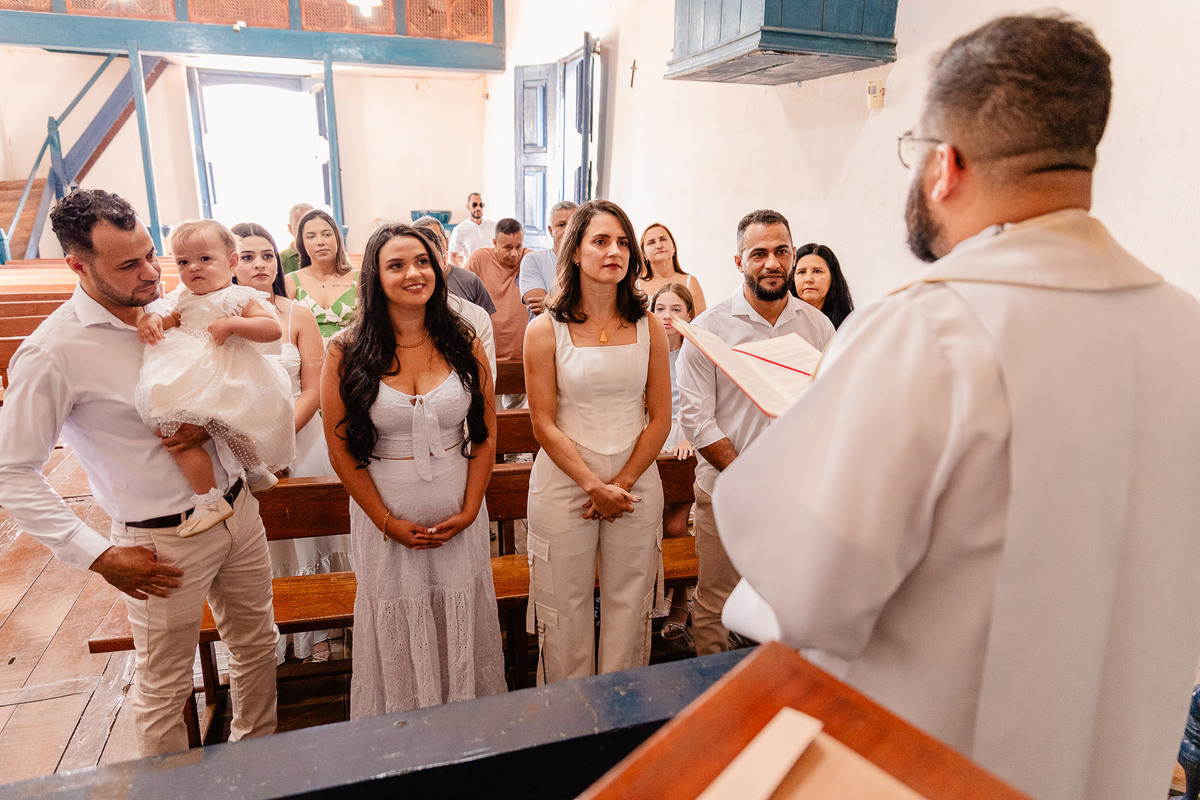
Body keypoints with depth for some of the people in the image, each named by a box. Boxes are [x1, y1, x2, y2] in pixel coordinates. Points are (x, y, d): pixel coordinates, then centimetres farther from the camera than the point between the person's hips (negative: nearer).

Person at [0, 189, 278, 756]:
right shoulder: (52, 353, -17)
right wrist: (99, 556, -16)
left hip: (238, 508, 6)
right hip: (166, 542, -6)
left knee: (257, 645, 20)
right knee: (165, 689, 11)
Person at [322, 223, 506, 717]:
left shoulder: (463, 344, -2)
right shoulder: (348, 354, -8)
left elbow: (486, 435, 1)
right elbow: (341, 450, -6)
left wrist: (469, 510, -7)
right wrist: (389, 522, -9)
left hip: (459, 513, 2)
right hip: (385, 514, -2)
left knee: (461, 623, 16)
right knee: (397, 626, 14)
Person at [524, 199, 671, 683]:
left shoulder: (649, 327, 2)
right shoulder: (546, 329, -5)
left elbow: (660, 418, 2)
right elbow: (544, 425, -6)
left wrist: (621, 484, -7)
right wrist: (594, 486, -12)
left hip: (637, 483, 2)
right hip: (564, 482, -2)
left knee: (629, 607, 12)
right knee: (565, 609, 10)